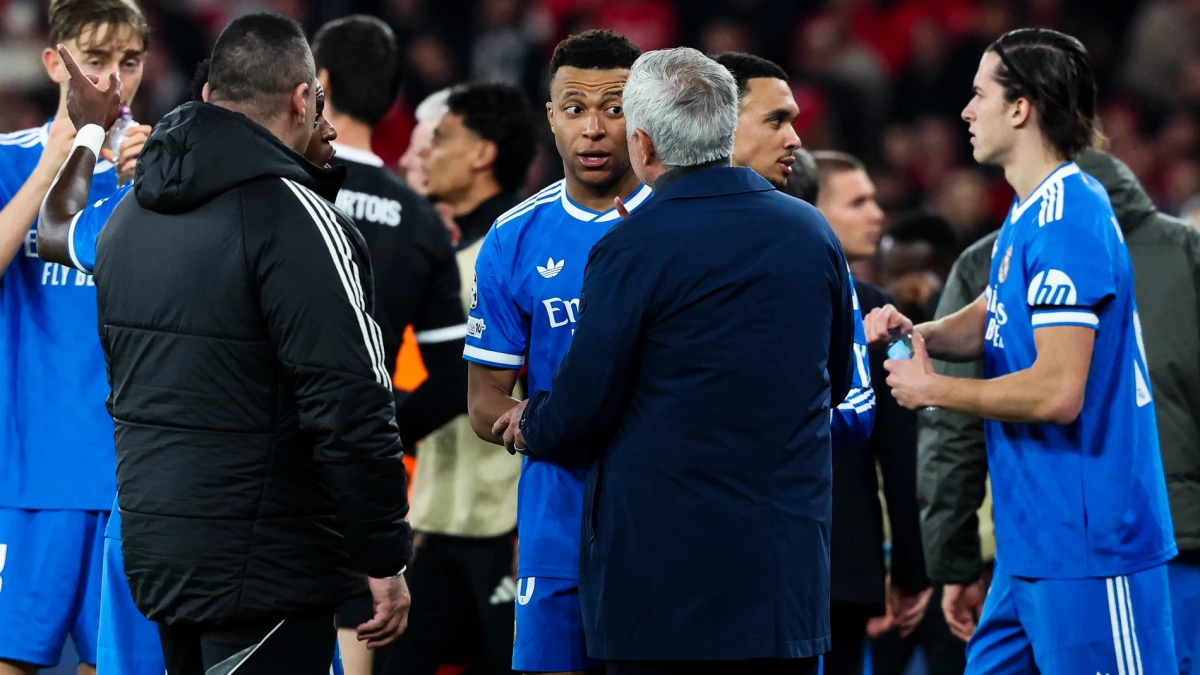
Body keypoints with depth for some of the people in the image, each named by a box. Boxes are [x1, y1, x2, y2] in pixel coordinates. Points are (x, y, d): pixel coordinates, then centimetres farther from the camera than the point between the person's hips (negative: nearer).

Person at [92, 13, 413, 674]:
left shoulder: (127, 216, 11)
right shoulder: (293, 216, -15)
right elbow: (349, 406, -18)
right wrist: (384, 557, -12)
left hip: (153, 552, 8)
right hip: (265, 570, -8)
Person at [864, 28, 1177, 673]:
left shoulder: (1067, 221, -18)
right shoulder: (1029, 214, 14)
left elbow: (1058, 392, -24)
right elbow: (991, 319, 27)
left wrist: (934, 390, -11)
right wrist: (916, 334, 5)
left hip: (1088, 545, -10)